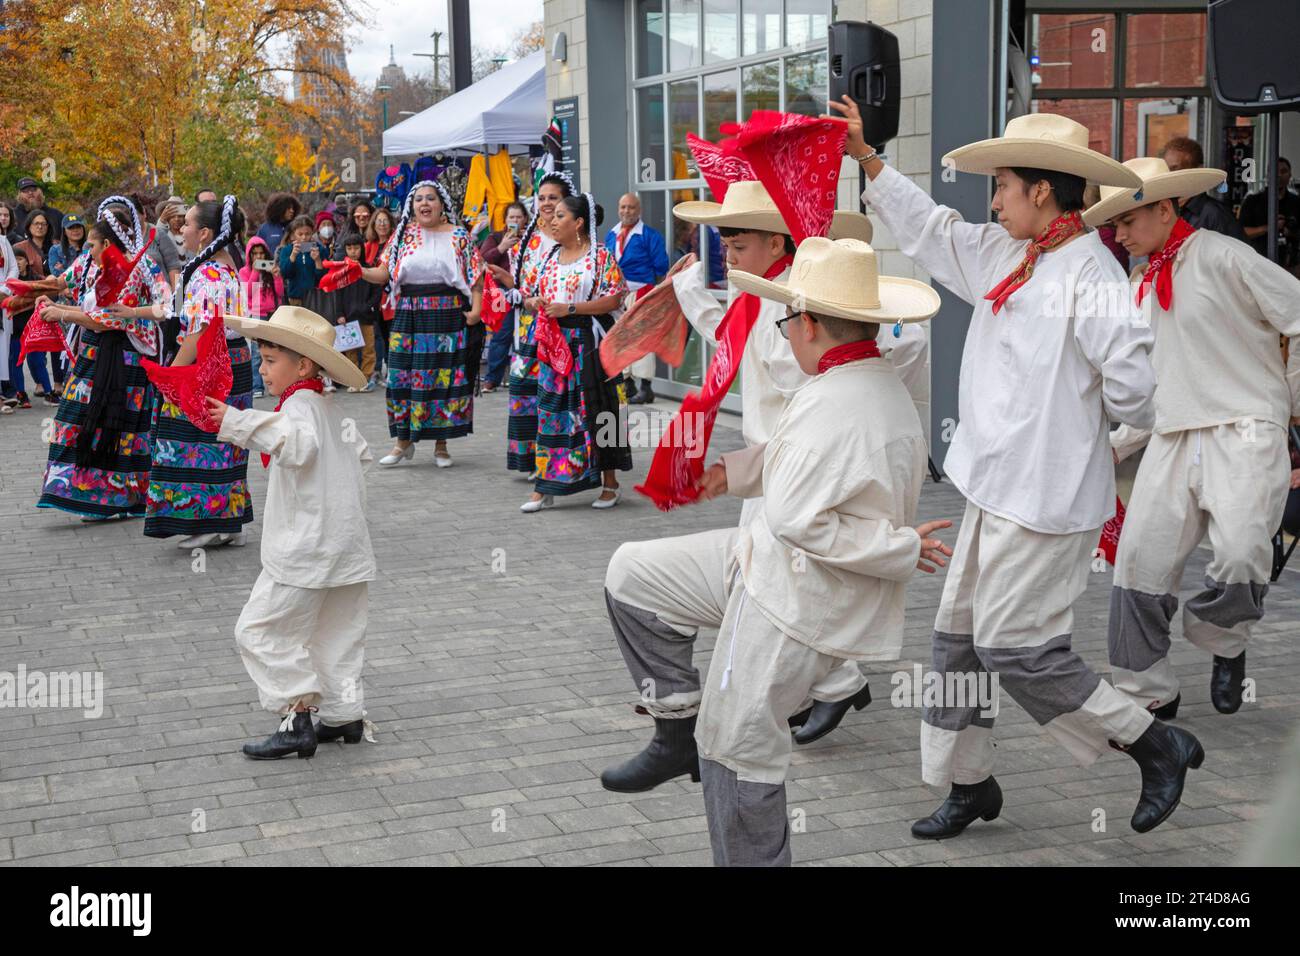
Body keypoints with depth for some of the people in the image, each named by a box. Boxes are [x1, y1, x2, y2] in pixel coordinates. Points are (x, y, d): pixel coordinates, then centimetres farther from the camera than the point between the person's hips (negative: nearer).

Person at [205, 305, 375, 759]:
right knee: (337, 634, 17)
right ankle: (346, 715, 22)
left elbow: (299, 445, -37)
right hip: (346, 547, 10)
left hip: (306, 548, -10)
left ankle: (298, 719, -4)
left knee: (262, 630, -3)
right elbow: (360, 451, 28)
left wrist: (242, 424, -44)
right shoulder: (330, 408, 15)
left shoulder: (300, 404, -15)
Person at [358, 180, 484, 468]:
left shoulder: (458, 236, 4)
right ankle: (403, 441, 12)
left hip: (448, 317, -2)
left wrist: (476, 308, -10)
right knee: (403, 376, 0)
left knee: (446, 377, 0)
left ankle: (441, 444, 12)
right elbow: (384, 273, 6)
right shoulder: (403, 235, 10)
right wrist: (360, 272, -13)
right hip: (409, 317, 2)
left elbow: (475, 276, 2)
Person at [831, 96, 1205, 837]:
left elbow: (1137, 387, -22)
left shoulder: (1091, 275, -19)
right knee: (960, 636, 13)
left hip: (1048, 495, -9)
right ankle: (967, 783, 28)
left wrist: (1089, 418, -2)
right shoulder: (1003, 256, 8)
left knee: (1016, 648, -5)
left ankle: (1158, 746, 12)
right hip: (995, 485, 9)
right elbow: (929, 229, 21)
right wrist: (865, 157, 22)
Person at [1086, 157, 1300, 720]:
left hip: (1244, 435, -7)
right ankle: (1148, 694, 13)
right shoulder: (1139, 288, 19)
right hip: (1172, 441, 7)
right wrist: (1113, 446, 17)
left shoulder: (1222, 258, -4)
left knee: (1239, 556, -24)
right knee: (1140, 564, -1)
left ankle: (1223, 643, 9)